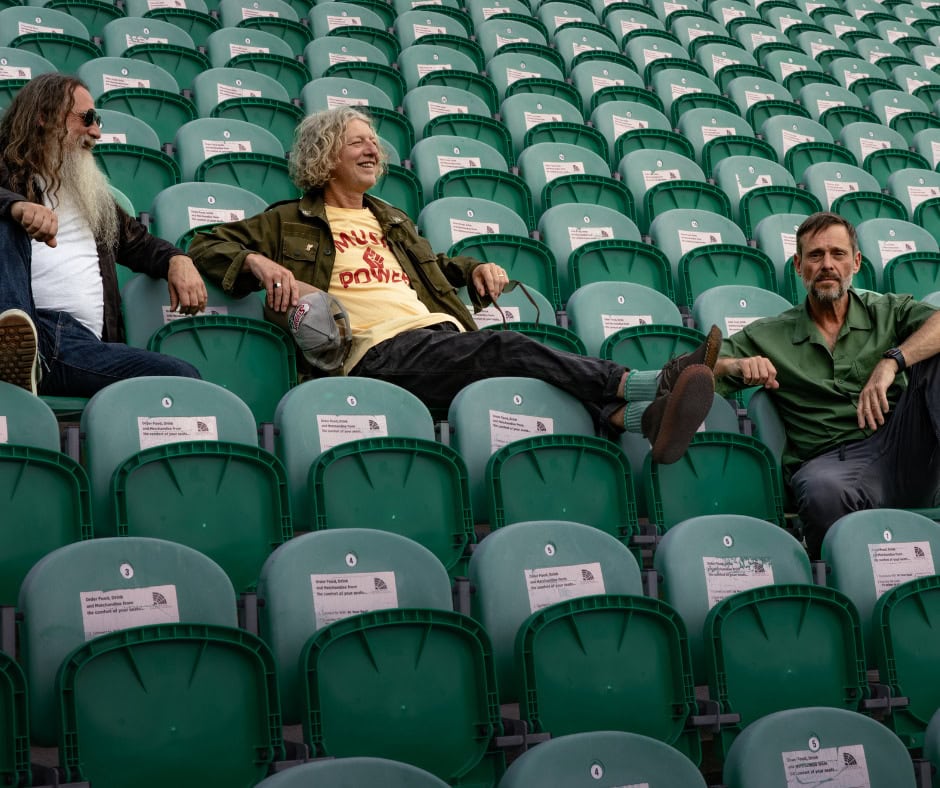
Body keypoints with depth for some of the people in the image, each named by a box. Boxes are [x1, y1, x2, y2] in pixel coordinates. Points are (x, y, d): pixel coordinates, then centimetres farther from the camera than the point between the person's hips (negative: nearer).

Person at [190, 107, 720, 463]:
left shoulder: (391, 221, 36)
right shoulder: (291, 223, 18)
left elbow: (434, 264, 49)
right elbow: (205, 245, 14)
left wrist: (477, 268, 25)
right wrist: (258, 263, -9)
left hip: (440, 331, 6)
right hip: (380, 349, -5)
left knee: (510, 358, -30)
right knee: (505, 349, -32)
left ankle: (640, 417, -57)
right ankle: (645, 385, -49)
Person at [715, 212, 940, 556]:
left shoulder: (887, 312, 17)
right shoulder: (768, 337, 18)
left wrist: (891, 362, -16)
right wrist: (735, 366, -9)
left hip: (900, 449, 2)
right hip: (829, 461, -2)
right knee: (822, 488, -40)